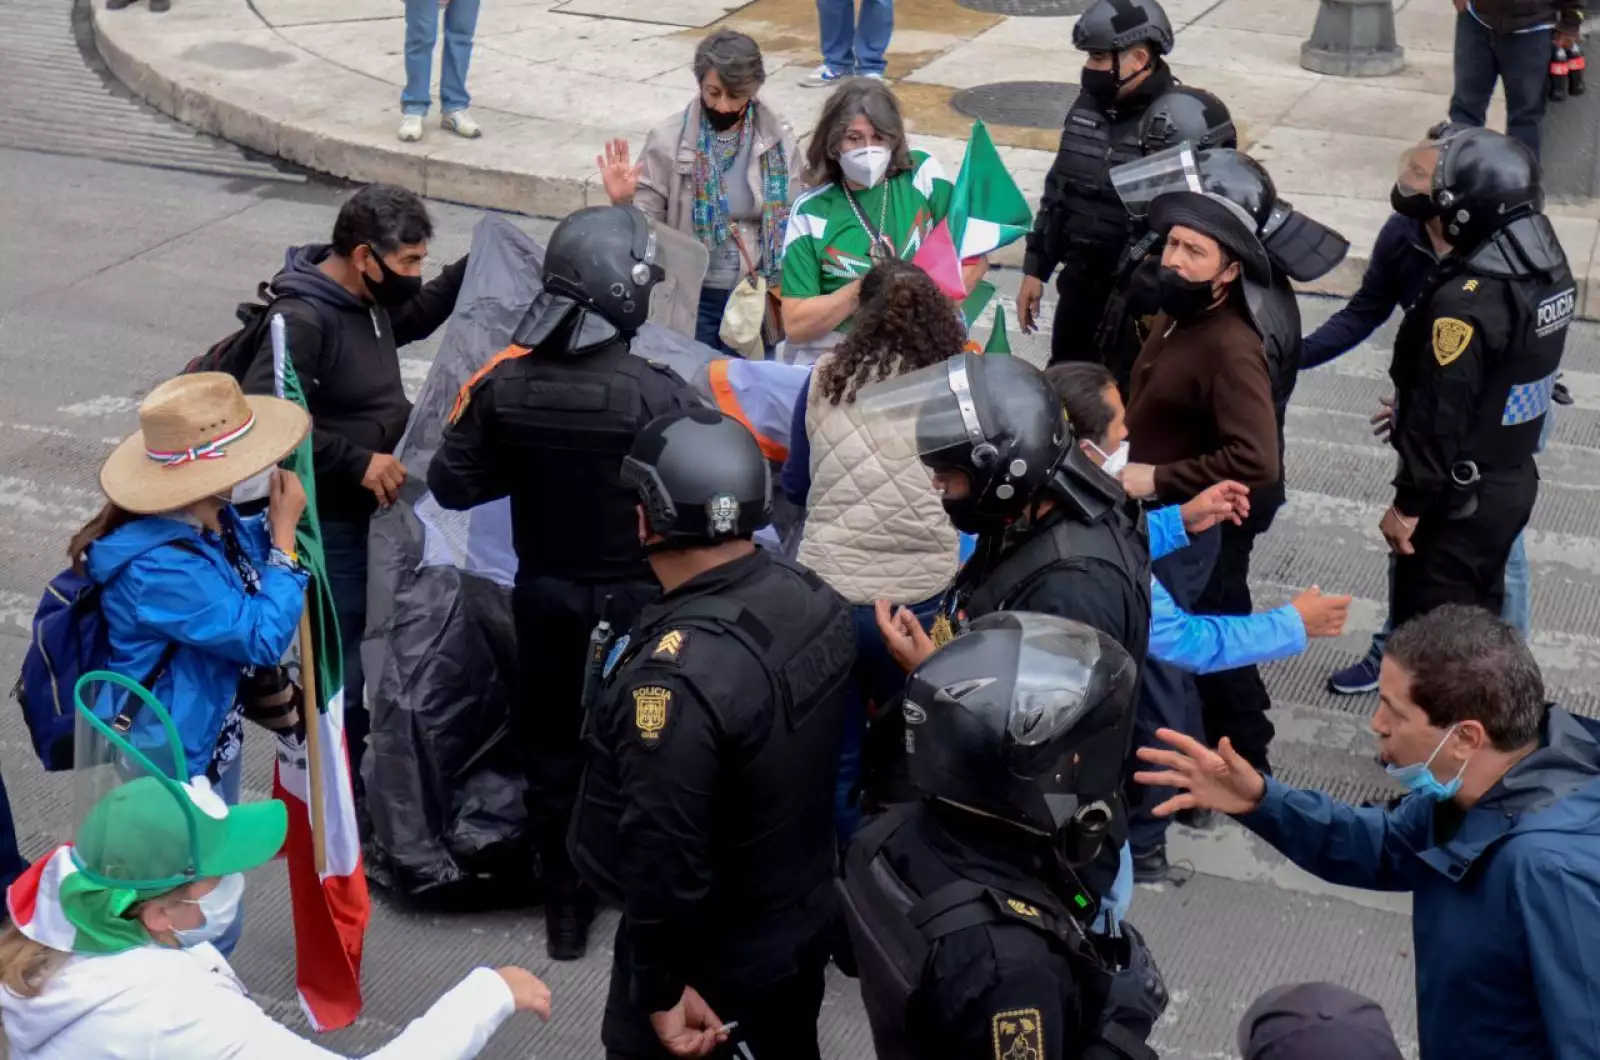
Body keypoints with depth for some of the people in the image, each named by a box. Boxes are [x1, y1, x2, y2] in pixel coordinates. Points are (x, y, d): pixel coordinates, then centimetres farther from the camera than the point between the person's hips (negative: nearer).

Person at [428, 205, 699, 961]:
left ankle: (565, 905, 30)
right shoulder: (658, 394, -24)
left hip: (545, 591, 3)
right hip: (638, 595, -3)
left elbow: (453, 485, -5)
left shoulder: (504, 384, -14)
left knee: (552, 746, 18)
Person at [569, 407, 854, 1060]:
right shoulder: (816, 601, -9)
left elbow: (663, 855, -29)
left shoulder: (679, 672, -34)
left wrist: (661, 991, -18)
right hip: (804, 922, 7)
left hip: (714, 962, -7)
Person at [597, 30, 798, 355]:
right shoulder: (669, 139, -8)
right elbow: (645, 225, -6)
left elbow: (794, 220, 5)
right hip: (692, 297, -2)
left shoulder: (778, 138, -3)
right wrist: (622, 201, -24)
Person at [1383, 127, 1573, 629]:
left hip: (1459, 496, -8)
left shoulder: (1466, 301, -30)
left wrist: (1408, 503, -14)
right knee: (1479, 612, 24)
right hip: (1514, 478, 9)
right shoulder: (1547, 261, -2)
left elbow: (1441, 416, -25)